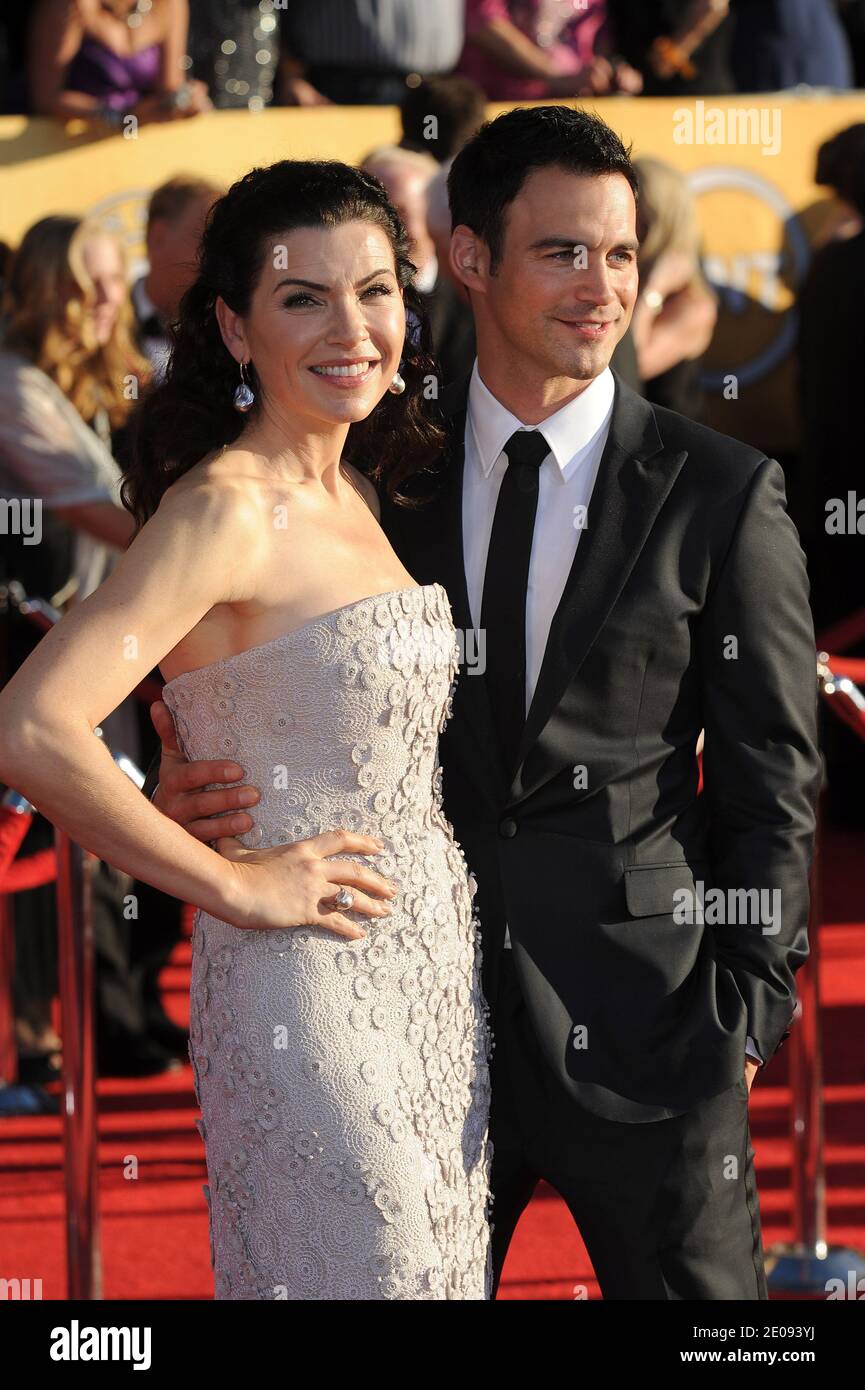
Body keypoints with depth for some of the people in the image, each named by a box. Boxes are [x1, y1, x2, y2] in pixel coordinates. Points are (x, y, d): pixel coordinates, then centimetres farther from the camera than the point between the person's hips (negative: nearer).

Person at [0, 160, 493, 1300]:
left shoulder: (356, 494, 10)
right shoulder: (223, 511, -16)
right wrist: (232, 885, -19)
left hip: (437, 980, 8)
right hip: (312, 986, -8)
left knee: (438, 1266, 13)